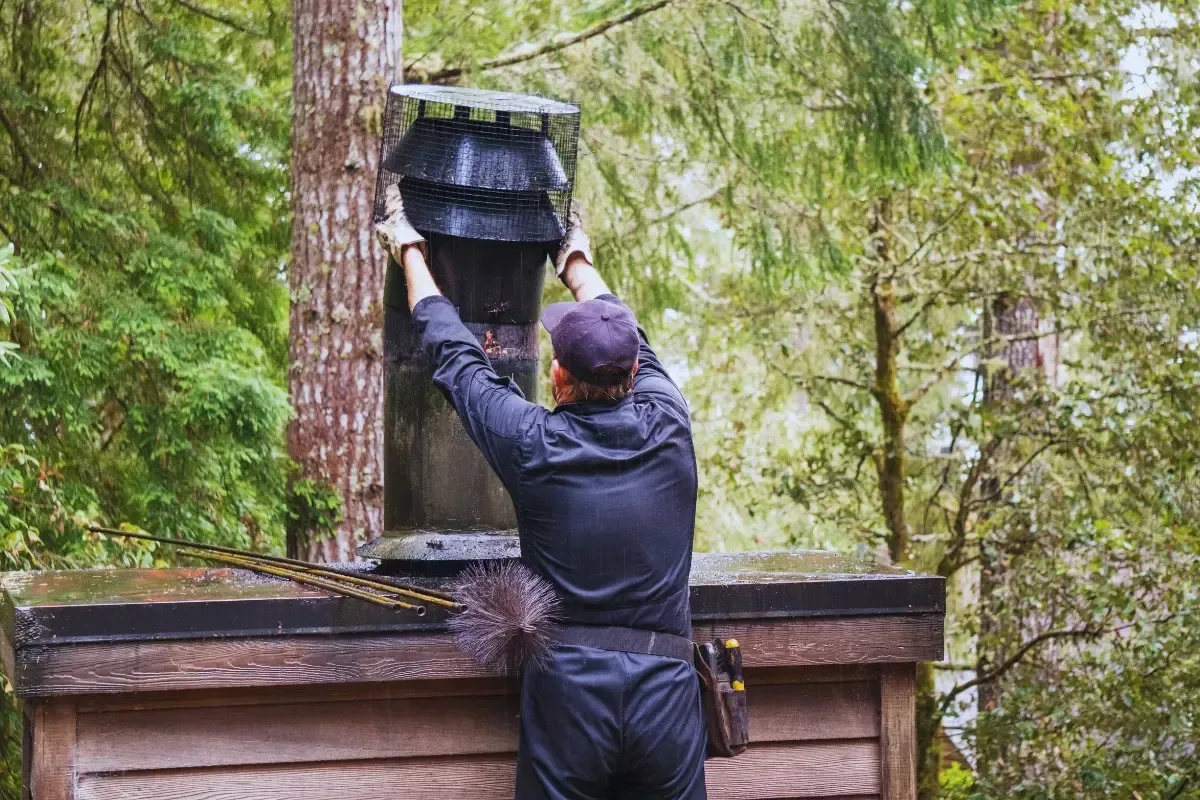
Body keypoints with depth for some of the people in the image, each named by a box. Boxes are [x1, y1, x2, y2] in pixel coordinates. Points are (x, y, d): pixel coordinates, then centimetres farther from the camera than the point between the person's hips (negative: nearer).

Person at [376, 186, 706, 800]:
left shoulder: (533, 444, -5)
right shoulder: (667, 425, 1)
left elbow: (453, 355, 9)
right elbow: (627, 337, 21)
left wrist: (408, 248, 24)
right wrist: (575, 257, 39)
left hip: (567, 687, -2)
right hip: (666, 689, 2)